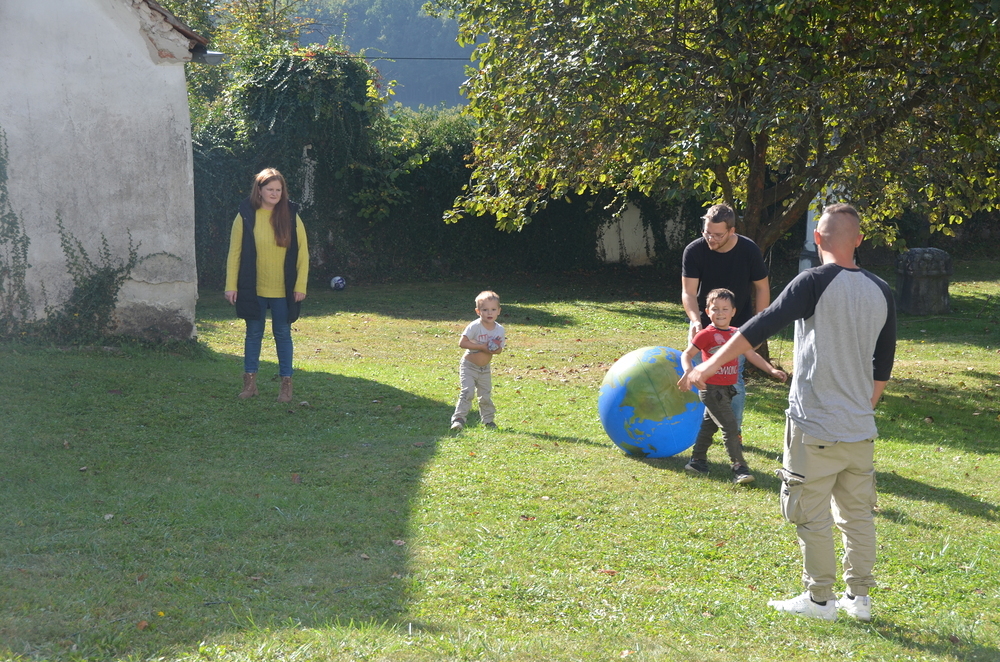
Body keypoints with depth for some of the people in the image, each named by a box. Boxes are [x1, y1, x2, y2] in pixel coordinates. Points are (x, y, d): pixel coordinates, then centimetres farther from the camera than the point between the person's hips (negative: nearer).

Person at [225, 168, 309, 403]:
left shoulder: (291, 216, 0)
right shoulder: (246, 216, -2)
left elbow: (302, 253, 2)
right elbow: (234, 253, 0)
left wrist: (300, 285, -3)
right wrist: (231, 286, -5)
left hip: (283, 290, 0)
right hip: (253, 288, 0)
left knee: (283, 334, 7)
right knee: (253, 333, 9)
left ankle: (286, 384, 14)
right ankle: (250, 381, 18)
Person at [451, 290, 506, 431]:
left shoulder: (500, 330, -4)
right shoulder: (475, 326, -20)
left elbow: (499, 349, 4)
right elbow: (462, 342, -26)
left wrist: (495, 350, -21)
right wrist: (482, 347, -28)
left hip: (484, 369, 5)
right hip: (468, 366, -5)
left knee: (486, 396, 12)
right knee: (467, 392, -18)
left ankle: (488, 420, 29)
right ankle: (459, 419, -15)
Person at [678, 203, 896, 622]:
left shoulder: (816, 283, -13)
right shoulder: (881, 292, 6)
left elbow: (762, 327, -18)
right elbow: (883, 365, 13)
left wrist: (710, 365, -14)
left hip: (815, 428, -6)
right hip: (860, 430, 6)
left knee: (813, 516, 5)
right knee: (858, 515, 15)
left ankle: (819, 599, 13)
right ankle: (858, 598, 22)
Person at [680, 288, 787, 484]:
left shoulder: (736, 334, 8)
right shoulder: (706, 334, -11)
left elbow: (751, 354, 15)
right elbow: (687, 354, -10)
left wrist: (771, 369, 7)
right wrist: (688, 370, -29)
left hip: (727, 389, 7)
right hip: (711, 389, -7)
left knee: (710, 424, 19)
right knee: (730, 427, -11)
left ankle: (698, 461, 32)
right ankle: (739, 467, -8)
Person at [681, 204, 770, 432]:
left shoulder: (749, 250, -16)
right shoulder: (694, 251, -17)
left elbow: (762, 288, -5)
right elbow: (688, 292, -18)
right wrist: (695, 320, -36)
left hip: (738, 327, -1)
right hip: (703, 325, 1)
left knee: (734, 379, -4)